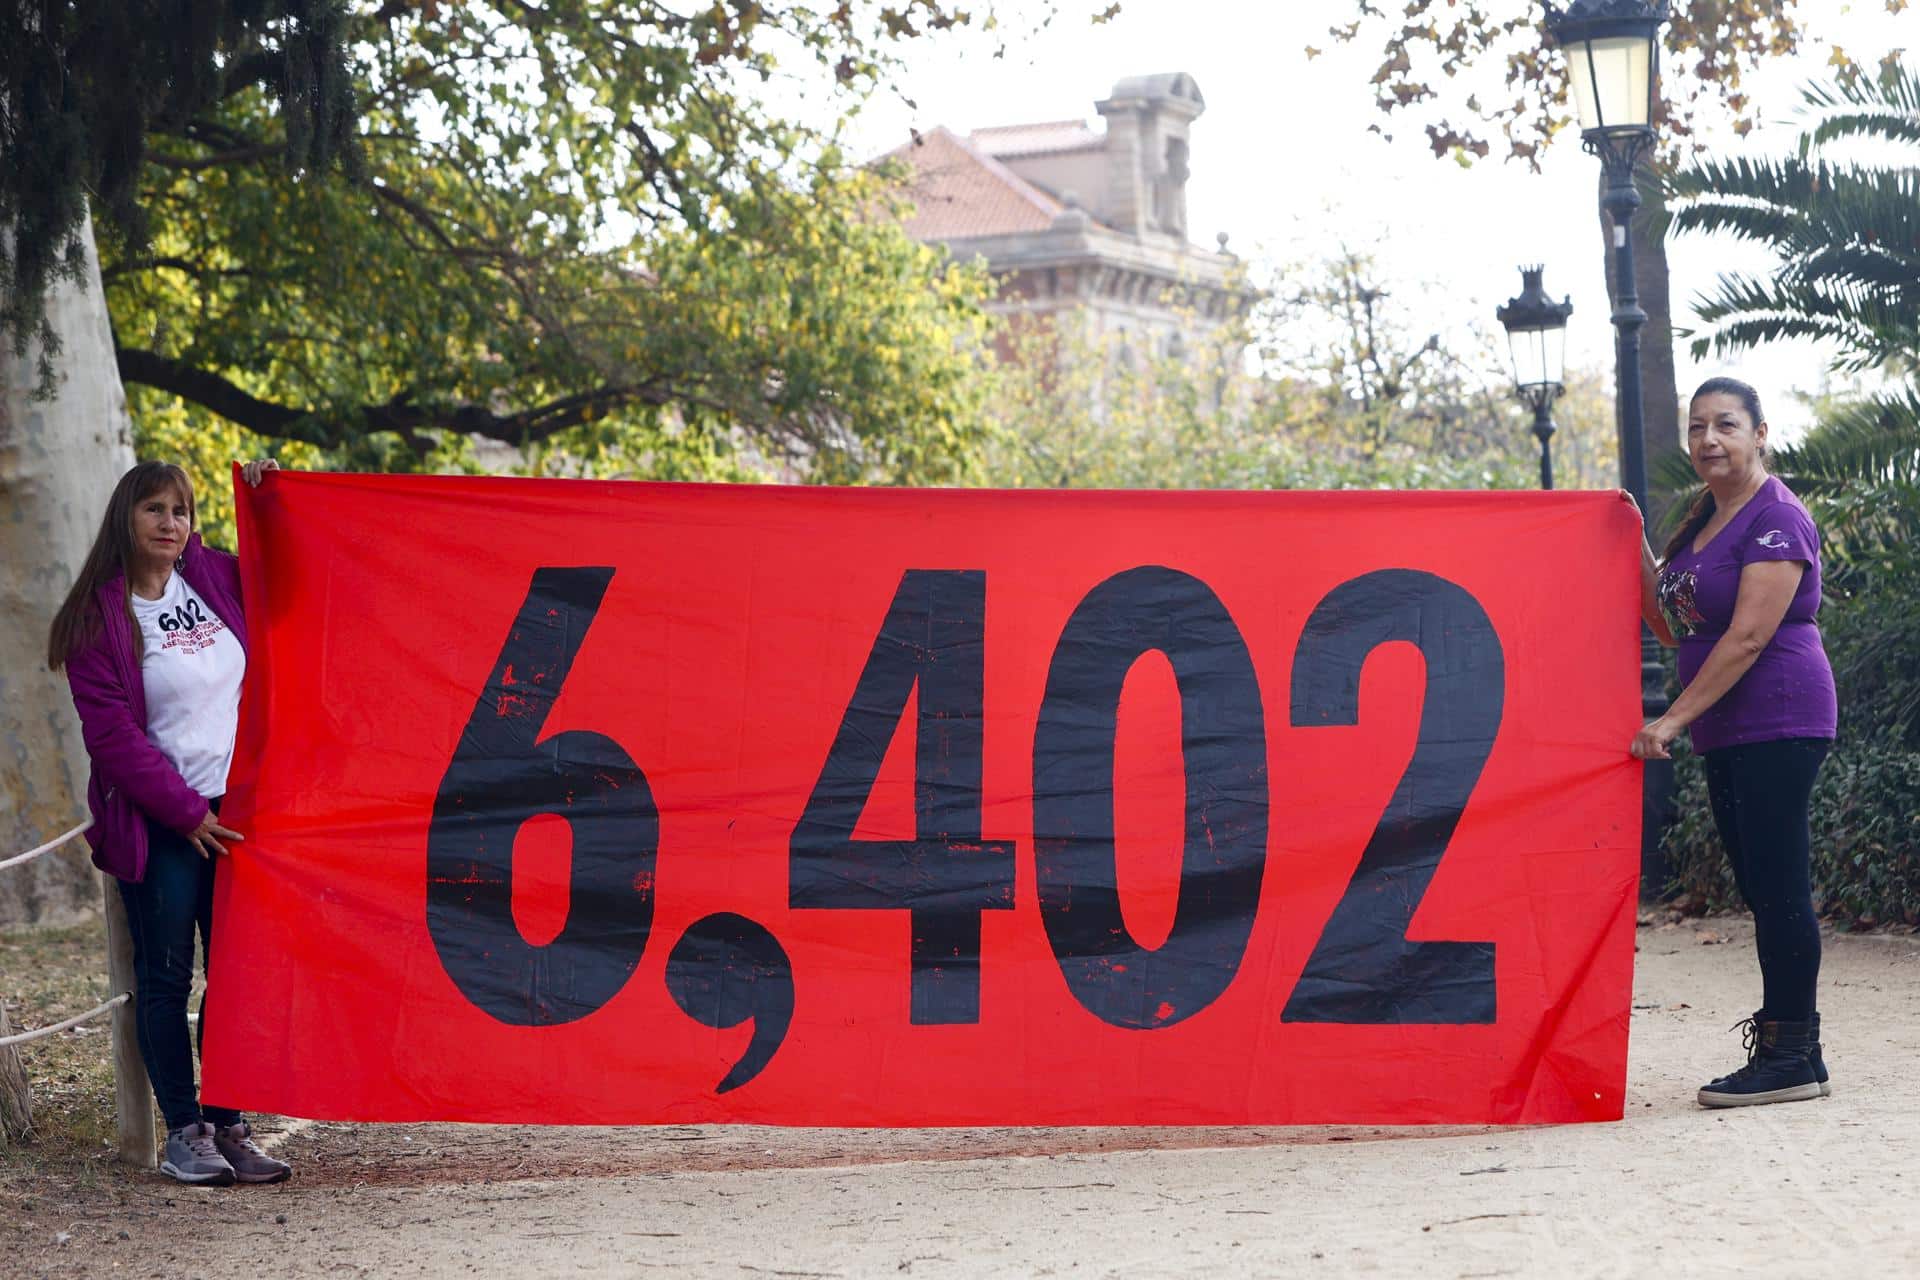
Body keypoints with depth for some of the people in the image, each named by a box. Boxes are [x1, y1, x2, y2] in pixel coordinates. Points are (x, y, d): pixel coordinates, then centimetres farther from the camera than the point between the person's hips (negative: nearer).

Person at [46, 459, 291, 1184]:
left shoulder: (217, 580, 8)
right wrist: (186, 812, -11)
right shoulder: (99, 616, -5)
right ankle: (183, 1131, 7)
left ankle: (227, 1124, 10)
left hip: (236, 810, 4)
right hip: (158, 824, -4)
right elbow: (112, 735, -9)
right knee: (166, 976, 0)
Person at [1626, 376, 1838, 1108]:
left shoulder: (1776, 519, -12)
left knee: (1778, 887, -9)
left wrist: (1674, 720, -19)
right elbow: (1672, 628, 17)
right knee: (1762, 889, 10)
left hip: (1779, 724, -9)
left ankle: (1790, 1057, -6)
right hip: (1729, 734, 9)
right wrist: (1636, 550, 7)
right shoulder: (1702, 522, 17)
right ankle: (1790, 1052, 15)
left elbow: (1748, 636, -18)